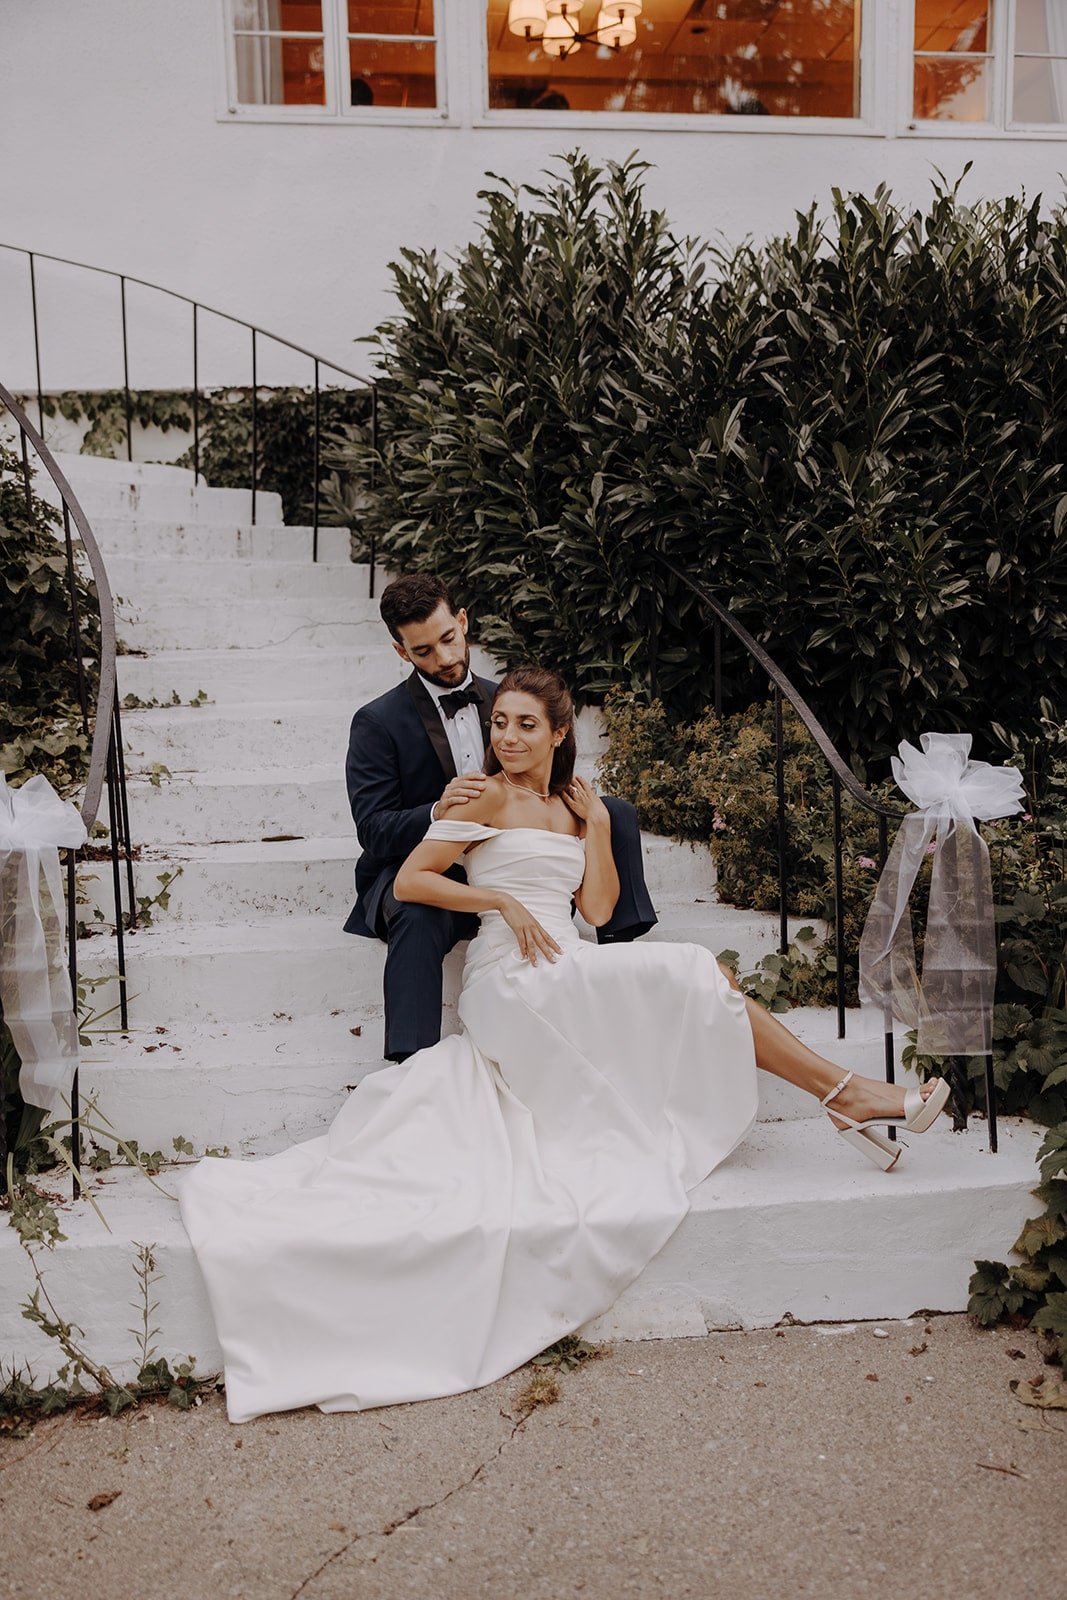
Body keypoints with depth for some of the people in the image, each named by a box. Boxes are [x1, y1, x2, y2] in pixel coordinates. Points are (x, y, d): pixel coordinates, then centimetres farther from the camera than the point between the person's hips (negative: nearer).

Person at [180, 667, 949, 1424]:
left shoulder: (575, 804, 21)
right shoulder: (491, 796, 1)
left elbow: (599, 908, 12)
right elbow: (409, 881, -5)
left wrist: (597, 822, 7)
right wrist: (502, 901, -12)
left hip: (573, 981, 7)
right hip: (512, 983, -7)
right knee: (693, 972, -20)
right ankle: (843, 1091, -13)